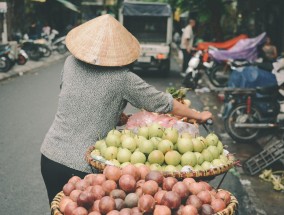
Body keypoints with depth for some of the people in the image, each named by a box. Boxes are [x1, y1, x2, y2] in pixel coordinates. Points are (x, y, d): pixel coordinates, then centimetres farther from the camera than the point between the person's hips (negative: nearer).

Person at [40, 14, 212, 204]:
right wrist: (199, 116, 11)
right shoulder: (123, 79, -12)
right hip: (83, 166, -4)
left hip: (50, 155, 4)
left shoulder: (71, 63, 0)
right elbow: (163, 102, -4)